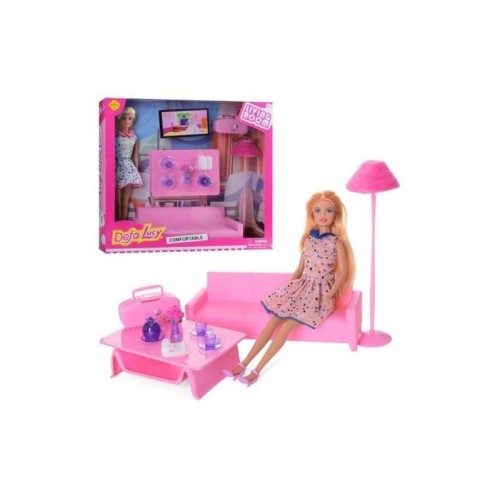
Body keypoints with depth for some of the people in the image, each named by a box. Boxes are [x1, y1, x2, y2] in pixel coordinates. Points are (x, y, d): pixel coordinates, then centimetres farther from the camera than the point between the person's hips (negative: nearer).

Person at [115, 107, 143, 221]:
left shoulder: (134, 137, 7)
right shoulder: (115, 136, -2)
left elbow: (135, 155, 8)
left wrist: (136, 170, 5)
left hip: (129, 167, 2)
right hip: (118, 167, -2)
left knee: (126, 200, 4)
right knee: (118, 200, 0)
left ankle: (124, 222, 9)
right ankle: (119, 222, 6)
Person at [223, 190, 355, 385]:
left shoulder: (336, 242, -8)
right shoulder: (308, 238, 8)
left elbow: (343, 273, -10)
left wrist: (330, 295, -14)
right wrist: (288, 287, 5)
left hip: (321, 292, -5)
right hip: (302, 286, 5)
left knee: (286, 326, -19)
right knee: (273, 321, -10)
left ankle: (256, 371, -17)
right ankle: (243, 364, -10)